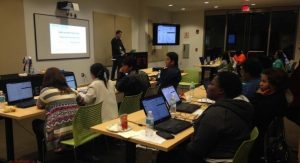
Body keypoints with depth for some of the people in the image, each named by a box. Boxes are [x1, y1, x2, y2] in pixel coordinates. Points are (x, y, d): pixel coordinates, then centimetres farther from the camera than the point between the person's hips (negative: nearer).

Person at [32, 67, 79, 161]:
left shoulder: (46, 90, -4)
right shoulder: (71, 90, 12)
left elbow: (39, 106, 15)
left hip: (59, 133, -6)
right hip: (76, 130, 6)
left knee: (36, 123, 25)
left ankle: (42, 158, 33)